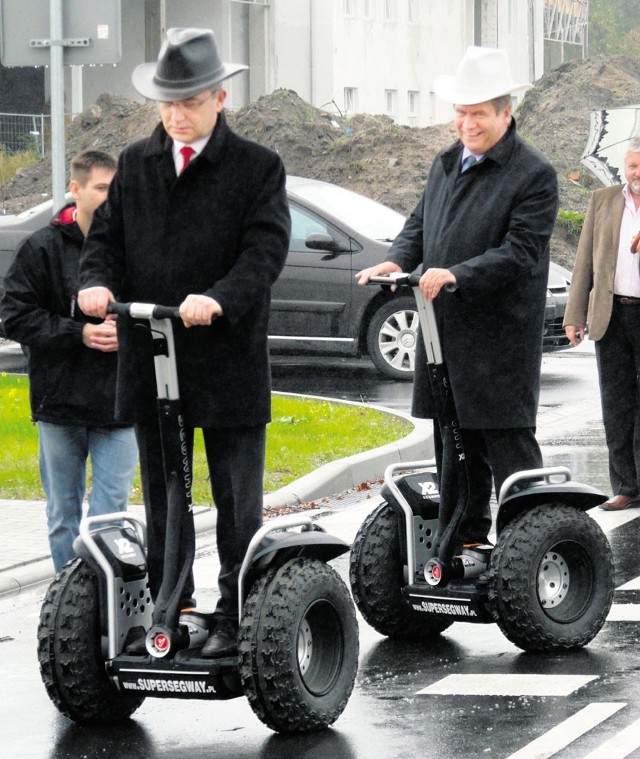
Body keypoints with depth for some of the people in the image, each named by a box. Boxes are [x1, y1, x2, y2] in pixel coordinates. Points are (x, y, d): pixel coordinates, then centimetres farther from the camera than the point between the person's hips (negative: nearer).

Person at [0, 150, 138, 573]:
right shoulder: (43, 248, -1)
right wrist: (79, 334, -12)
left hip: (120, 403, 0)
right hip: (60, 399, 0)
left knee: (110, 511, -4)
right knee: (64, 514, 9)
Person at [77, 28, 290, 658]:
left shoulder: (257, 169, -3)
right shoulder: (135, 164, 10)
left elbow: (265, 250, -14)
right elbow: (106, 235, 8)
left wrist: (219, 299, -31)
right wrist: (98, 282, -14)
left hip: (229, 363, -4)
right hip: (151, 363, 4)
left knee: (237, 502, 3)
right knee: (161, 500, 12)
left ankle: (235, 618, 11)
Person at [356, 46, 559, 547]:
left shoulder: (534, 174, -9)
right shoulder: (446, 164, 15)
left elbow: (520, 252, -17)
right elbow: (420, 224, 21)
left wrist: (456, 274, -26)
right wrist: (397, 261, -1)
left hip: (499, 338, -8)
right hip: (444, 331, 8)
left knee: (508, 445, -8)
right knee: (454, 446, 14)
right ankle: (465, 538, 23)